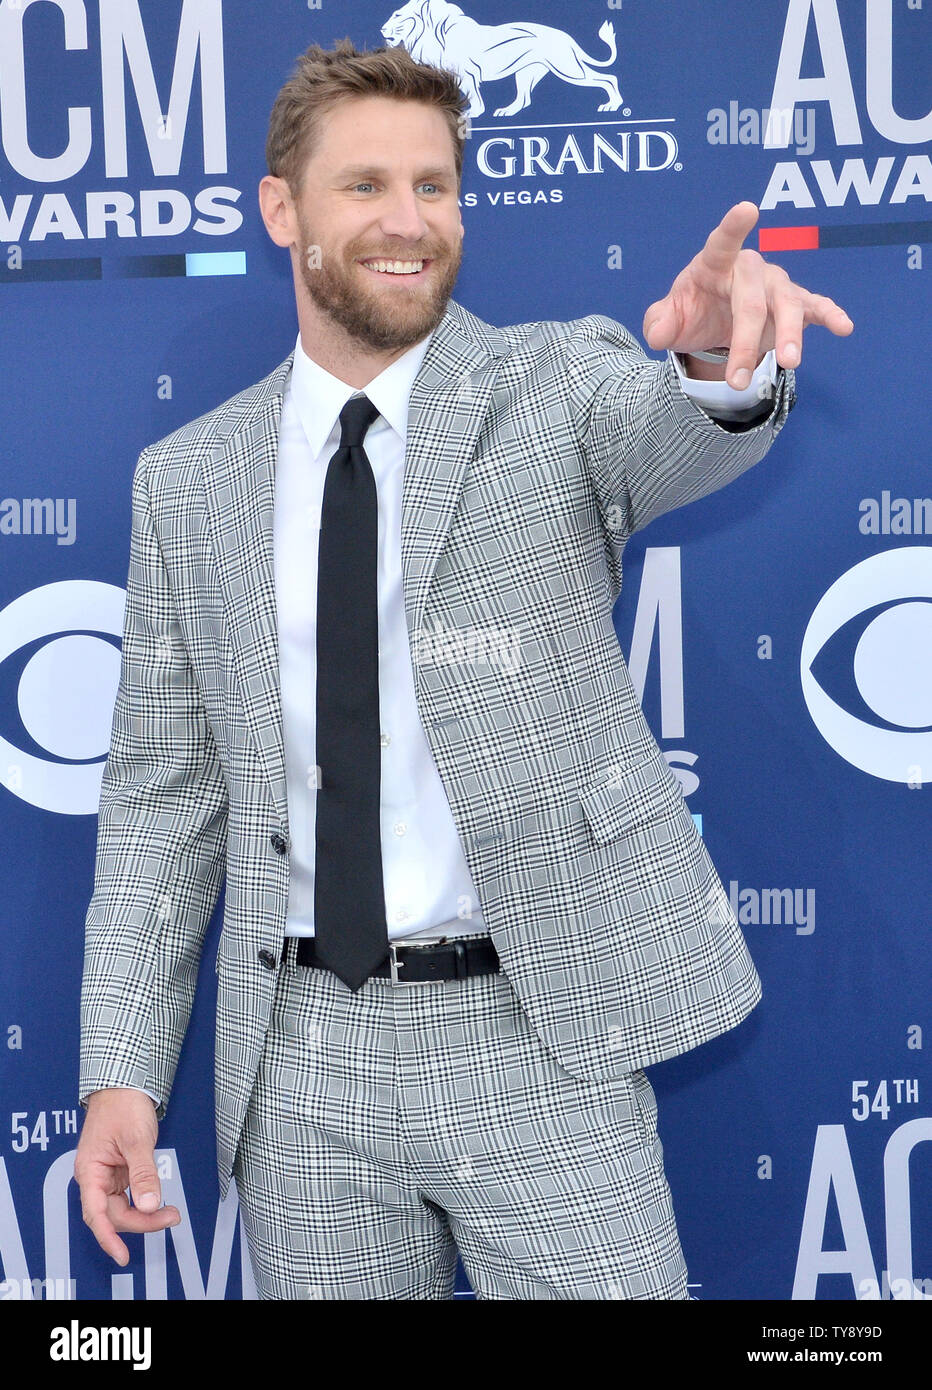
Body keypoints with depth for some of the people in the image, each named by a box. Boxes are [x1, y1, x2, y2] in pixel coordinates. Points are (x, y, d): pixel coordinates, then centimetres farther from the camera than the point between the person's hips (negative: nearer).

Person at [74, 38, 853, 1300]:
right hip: (305, 1059, 3)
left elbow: (685, 437, -24)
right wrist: (122, 1066, 1)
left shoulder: (558, 383, -1)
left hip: (541, 1038, -2)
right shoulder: (187, 481, 5)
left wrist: (727, 362, -48)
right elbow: (165, 789, 7)